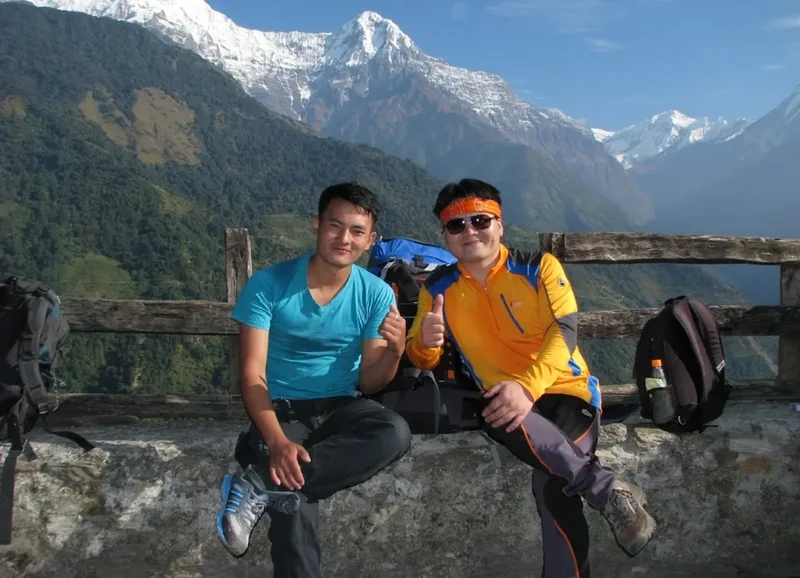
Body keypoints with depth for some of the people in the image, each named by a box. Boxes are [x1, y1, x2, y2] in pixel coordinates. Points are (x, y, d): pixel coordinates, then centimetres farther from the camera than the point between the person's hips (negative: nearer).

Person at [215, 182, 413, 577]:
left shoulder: (376, 294, -4)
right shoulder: (268, 283, -10)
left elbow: (368, 383, -2)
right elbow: (252, 374, -13)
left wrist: (395, 352, -25)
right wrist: (277, 441, -29)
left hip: (341, 408, 3)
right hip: (282, 409, -3)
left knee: (395, 434, -31)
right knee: (293, 503, -32)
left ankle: (259, 486, -26)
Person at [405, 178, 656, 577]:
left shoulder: (539, 267, 0)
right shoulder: (438, 288, 6)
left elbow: (565, 330, -12)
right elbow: (421, 360, 5)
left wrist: (528, 385, -30)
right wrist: (426, 342, -22)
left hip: (565, 390, -1)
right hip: (501, 400, 2)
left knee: (551, 484, -31)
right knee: (507, 421, -37)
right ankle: (607, 490, -24)